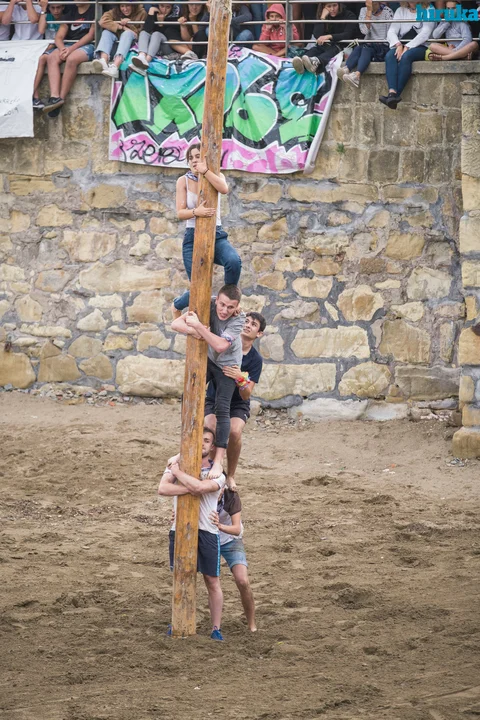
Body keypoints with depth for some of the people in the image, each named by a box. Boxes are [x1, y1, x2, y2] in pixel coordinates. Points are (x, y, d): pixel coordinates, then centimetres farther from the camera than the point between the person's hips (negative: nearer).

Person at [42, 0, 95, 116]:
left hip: (87, 45, -5)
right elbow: (59, 37, 12)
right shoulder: (70, 12, 18)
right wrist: (62, 49, -12)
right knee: (52, 57, -25)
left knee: (72, 59, -36)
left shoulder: (94, 10, 2)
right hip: (68, 46, 5)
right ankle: (54, 97, -39)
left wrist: (72, 48, -15)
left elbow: (91, 35, -6)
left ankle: (62, 98, -33)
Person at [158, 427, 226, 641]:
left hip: (207, 531, -1)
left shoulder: (216, 474, -1)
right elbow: (163, 489, -12)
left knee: (212, 582, 2)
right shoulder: (176, 464, 5)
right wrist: (192, 490, -19)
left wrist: (177, 472, -9)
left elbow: (199, 486, -22)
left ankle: (216, 628, 8)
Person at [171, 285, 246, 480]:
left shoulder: (238, 319, -30)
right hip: (206, 359, 4)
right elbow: (176, 324, -24)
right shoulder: (208, 305, -23)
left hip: (227, 364, -4)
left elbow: (220, 346, -41)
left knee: (222, 409, -11)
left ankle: (219, 460, -11)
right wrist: (193, 330, -45)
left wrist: (198, 325, -46)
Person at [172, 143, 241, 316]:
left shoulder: (216, 176, 4)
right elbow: (180, 213, -8)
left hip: (216, 235, 1)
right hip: (193, 237, -1)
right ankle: (177, 305, 29)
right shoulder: (184, 181, 2)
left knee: (234, 261, -34)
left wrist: (204, 171, -26)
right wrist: (196, 212, -28)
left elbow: (224, 189, -21)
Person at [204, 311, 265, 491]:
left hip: (238, 404, -1)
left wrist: (241, 378, -38)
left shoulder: (256, 359, -13)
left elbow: (246, 395, -16)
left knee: (234, 431, -31)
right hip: (214, 400, 1)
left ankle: (231, 476, -11)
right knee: (210, 429, -30)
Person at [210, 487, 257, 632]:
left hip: (230, 541, -2)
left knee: (242, 582, -22)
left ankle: (252, 625, -3)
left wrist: (219, 526, -54)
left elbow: (237, 529, -33)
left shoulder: (231, 496, -29)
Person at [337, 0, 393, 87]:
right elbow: (364, 31, -7)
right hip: (368, 45, 4)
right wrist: (369, 11, -11)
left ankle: (357, 75, -63)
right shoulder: (364, 11, 9)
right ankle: (346, 69, -58)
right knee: (358, 48, -29)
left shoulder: (387, 11, -1)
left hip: (383, 48, -4)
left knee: (366, 49, -34)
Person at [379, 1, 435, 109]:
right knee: (389, 55, -30)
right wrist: (398, 45, -14)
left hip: (420, 47, -4)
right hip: (402, 46, 4)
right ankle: (392, 92, -47)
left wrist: (407, 47, -19)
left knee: (406, 56, -36)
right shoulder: (401, 11, 19)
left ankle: (395, 94, -42)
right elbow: (391, 31, 8)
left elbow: (425, 34, -8)